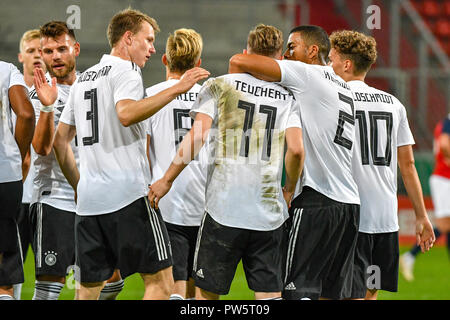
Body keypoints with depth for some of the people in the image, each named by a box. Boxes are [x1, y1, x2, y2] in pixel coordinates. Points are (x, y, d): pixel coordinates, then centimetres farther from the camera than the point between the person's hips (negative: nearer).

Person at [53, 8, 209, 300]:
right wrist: (176, 89, -25)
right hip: (129, 195, -8)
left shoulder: (83, 79, 22)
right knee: (161, 281, -5)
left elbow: (60, 140, 24)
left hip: (89, 199, 8)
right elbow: (126, 114, -25)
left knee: (88, 289, 8)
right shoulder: (126, 71, -4)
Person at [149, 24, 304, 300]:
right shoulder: (288, 98, 6)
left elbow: (197, 137, -7)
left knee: (207, 291, 7)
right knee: (270, 292, 3)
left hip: (224, 207, -2)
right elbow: (296, 150, -6)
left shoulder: (219, 86, 2)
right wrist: (290, 189, 11)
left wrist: (167, 180, 0)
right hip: (270, 213, 2)